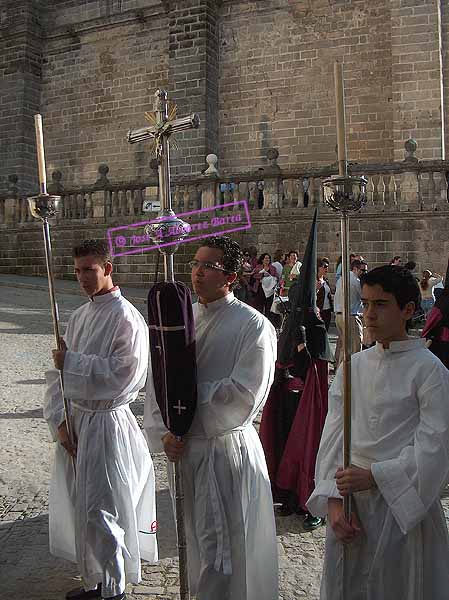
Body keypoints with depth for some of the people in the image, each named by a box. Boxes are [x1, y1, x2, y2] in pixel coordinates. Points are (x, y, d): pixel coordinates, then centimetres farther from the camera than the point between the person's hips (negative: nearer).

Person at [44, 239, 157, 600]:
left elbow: (124, 375, -22)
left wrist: (72, 361, -17)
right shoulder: (80, 316, 9)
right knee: (78, 506, 18)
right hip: (75, 421, 8)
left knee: (102, 513, 0)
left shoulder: (126, 318, -14)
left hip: (107, 424, -8)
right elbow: (59, 372, 8)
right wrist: (59, 420, -3)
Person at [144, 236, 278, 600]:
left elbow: (244, 396, -20)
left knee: (227, 549, 7)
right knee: (196, 540, 22)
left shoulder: (253, 326, -13)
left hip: (228, 451, -5)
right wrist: (163, 434, -8)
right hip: (183, 448, 6)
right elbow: (157, 382, 3)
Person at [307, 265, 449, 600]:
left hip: (402, 503, -4)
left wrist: (373, 476, -16)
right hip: (350, 503, 5)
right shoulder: (354, 365, 4)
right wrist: (333, 499, -6)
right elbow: (333, 434, 2)